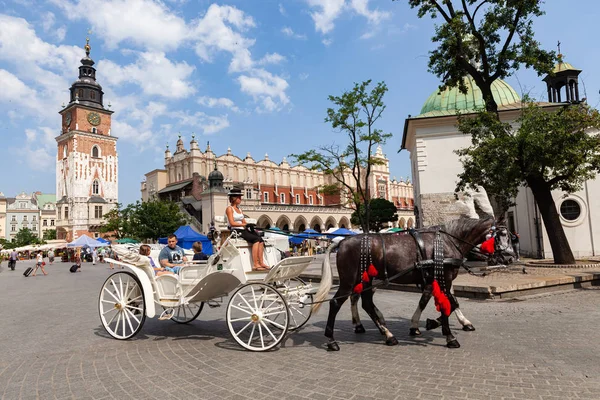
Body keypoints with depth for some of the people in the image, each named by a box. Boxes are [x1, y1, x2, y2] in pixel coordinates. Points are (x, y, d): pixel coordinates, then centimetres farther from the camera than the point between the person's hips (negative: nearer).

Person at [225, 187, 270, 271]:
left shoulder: (239, 209, 23)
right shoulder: (229, 208, 0)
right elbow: (232, 223, -12)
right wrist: (244, 224, -19)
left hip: (243, 230, 7)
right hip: (235, 231, -7)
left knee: (260, 239, -16)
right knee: (256, 239, -27)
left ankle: (261, 263, -22)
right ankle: (255, 265, -30)